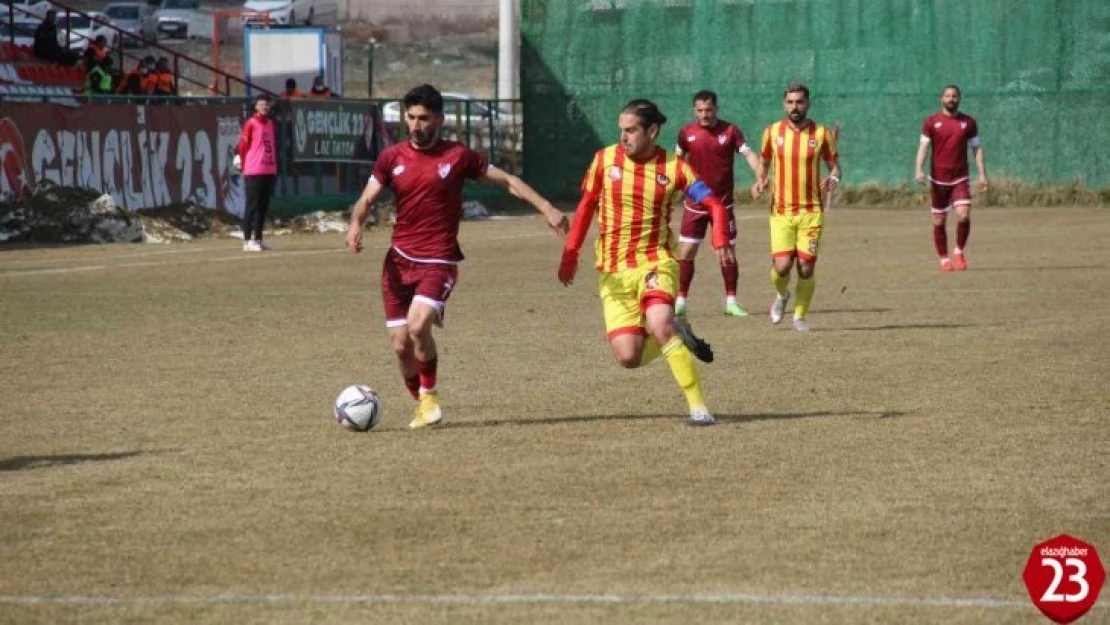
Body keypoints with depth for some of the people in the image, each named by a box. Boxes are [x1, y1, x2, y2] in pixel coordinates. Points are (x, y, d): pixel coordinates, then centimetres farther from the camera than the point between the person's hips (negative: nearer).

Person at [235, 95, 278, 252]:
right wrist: (244, 165, -4)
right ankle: (247, 241, -5)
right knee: (252, 205, -6)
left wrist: (274, 166, 13)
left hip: (269, 171, 7)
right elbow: (243, 146, -7)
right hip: (253, 172, -7)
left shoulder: (270, 123, 15)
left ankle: (258, 239, 16)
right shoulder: (251, 124, -7)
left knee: (263, 206, 10)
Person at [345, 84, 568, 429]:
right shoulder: (392, 157, 6)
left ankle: (429, 395, -3)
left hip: (438, 261, -3)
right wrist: (355, 223, -18)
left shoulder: (458, 156, -1)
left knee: (418, 324, -25)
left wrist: (546, 208, -2)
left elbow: (507, 181, 6)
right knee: (400, 344, 0)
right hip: (399, 259, 3)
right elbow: (367, 198, 4)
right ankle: (421, 404, 23)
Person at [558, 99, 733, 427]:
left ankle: (698, 408, -22)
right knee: (628, 357, -11)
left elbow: (714, 205, -6)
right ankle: (678, 336, 23)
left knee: (659, 325, -32)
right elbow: (586, 205, 12)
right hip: (613, 270, 3)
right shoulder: (605, 159, 0)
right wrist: (570, 253, 8)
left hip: (655, 261, -3)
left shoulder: (674, 168, -6)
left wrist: (720, 242, -24)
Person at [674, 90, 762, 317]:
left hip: (723, 202, -1)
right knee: (686, 252, -3)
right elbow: (678, 160, 14)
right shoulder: (686, 132, 0)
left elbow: (749, 155, -11)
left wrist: (761, 177, -26)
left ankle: (731, 301, 11)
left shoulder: (730, 131, -4)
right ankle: (681, 301, 7)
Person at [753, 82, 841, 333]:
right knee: (782, 266, -11)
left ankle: (800, 316, 17)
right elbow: (764, 162, 17)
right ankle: (782, 295, 24)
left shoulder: (821, 133, 0)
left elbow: (834, 165, 7)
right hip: (781, 211, 0)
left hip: (811, 211, 0)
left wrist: (834, 178, -15)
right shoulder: (772, 132, 3)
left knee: (806, 267, -3)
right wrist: (760, 180, -3)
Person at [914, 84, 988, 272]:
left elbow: (977, 148, 9)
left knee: (963, 215, -17)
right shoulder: (931, 122, 3)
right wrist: (919, 169, -18)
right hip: (938, 179, 0)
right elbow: (924, 146, -3)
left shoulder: (968, 122, 7)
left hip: (960, 179, 0)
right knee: (939, 221, 3)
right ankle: (944, 259, 16)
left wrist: (982, 174, 1)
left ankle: (960, 252, 4)